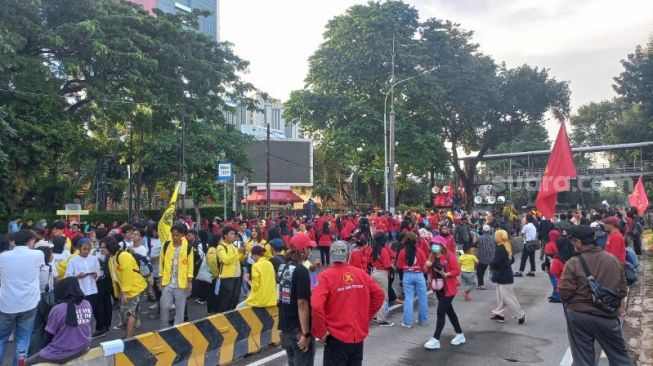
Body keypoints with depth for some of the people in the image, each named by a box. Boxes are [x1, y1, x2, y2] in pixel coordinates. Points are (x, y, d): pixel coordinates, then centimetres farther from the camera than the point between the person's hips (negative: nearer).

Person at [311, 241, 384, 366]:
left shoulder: (326, 276, -13)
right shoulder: (361, 273, 1)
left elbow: (316, 306, -25)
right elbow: (379, 295, 8)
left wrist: (320, 331, -12)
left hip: (337, 338, -4)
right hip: (359, 336, 4)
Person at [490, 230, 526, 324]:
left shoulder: (500, 248, -22)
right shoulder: (507, 246, 8)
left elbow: (496, 262, -25)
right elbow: (512, 260, 18)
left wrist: (491, 266, -5)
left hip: (503, 276, -10)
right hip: (506, 274, 10)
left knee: (507, 297, -1)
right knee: (501, 296, 16)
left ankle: (520, 315, 8)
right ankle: (499, 314, 23)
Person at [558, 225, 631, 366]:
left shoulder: (573, 263, -16)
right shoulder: (613, 260, -3)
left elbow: (564, 293, -15)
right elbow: (622, 290, 6)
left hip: (578, 316, -2)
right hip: (607, 316, 3)